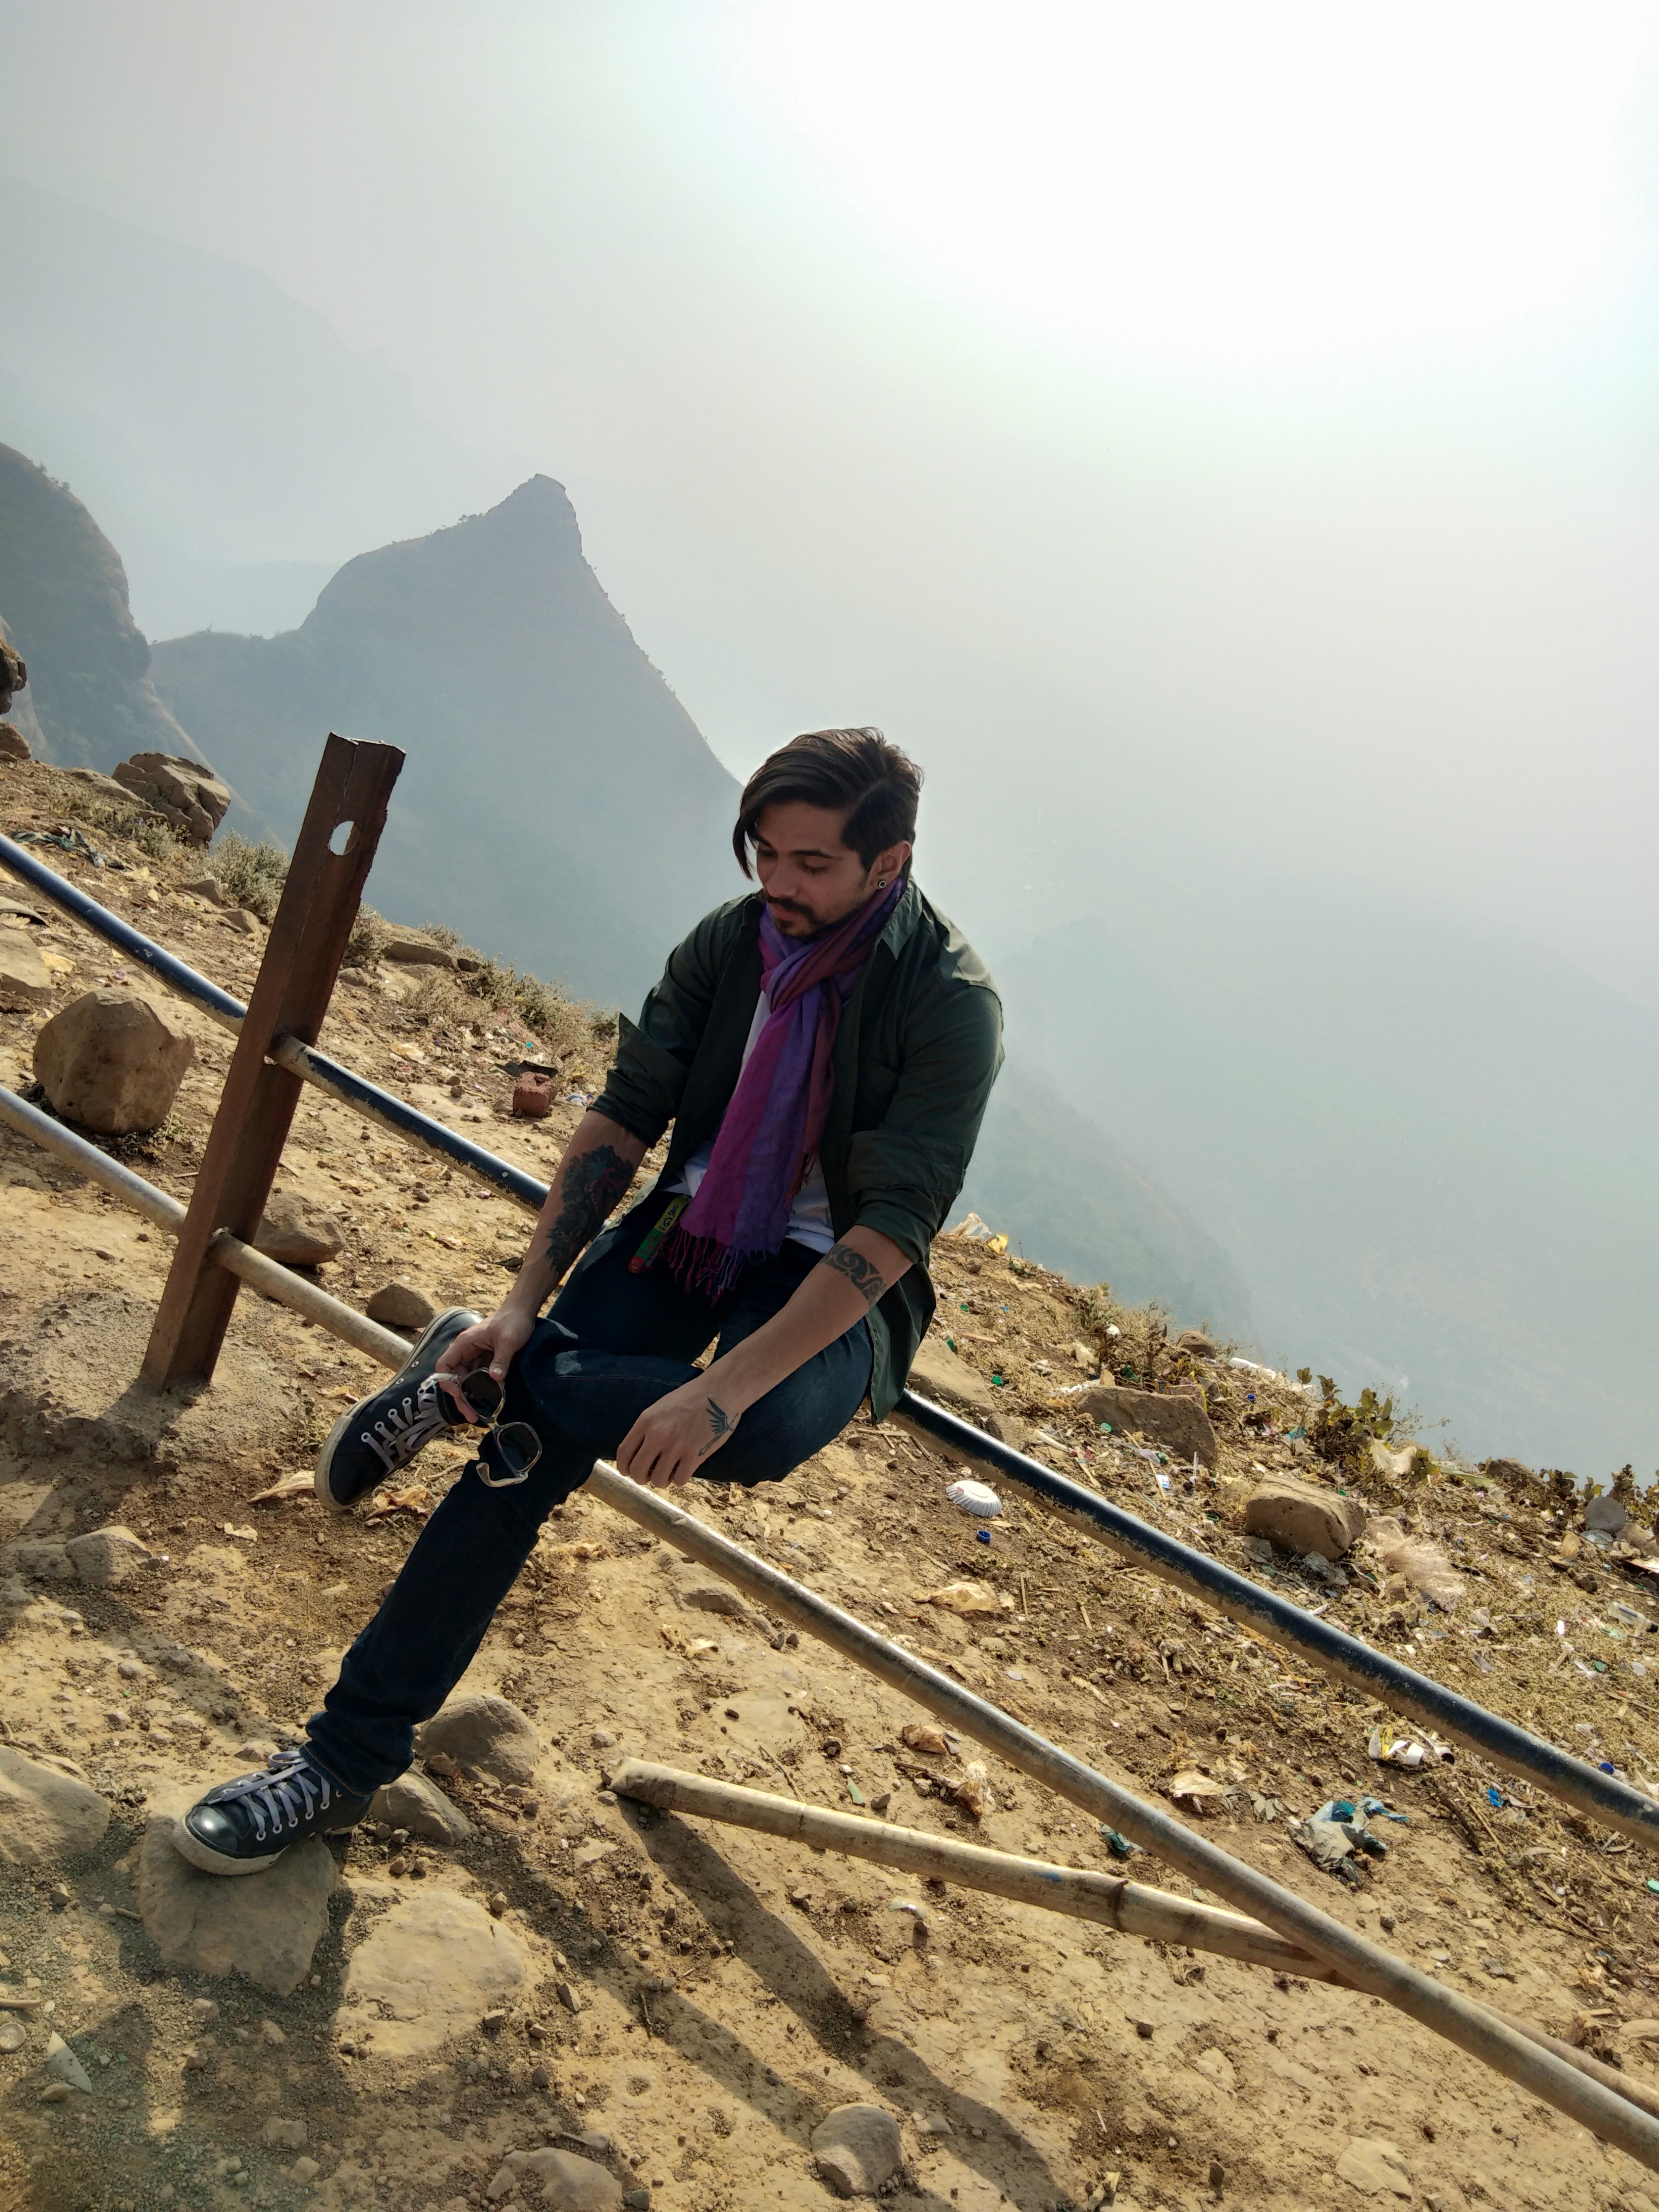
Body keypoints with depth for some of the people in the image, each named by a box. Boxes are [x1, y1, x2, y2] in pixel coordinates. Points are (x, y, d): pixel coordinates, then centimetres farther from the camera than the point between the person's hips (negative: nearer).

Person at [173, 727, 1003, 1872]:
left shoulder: (949, 1001, -19)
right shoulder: (733, 937, -4)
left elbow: (892, 1229, -26)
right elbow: (624, 1114, -3)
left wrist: (726, 1388, -36)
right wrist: (526, 1304, -13)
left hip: (831, 1281, -4)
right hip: (691, 1230, 4)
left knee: (768, 1426, -38)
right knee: (525, 1449, -16)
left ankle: (480, 1383, -15)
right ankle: (349, 1754, -4)